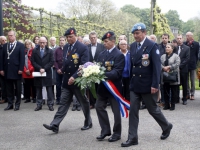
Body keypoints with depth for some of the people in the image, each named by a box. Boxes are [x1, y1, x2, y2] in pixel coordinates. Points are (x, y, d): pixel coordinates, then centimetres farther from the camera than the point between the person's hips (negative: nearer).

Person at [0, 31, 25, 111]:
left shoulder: (20, 45, -1)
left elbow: (22, 58, -6)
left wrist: (21, 69, -12)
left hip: (16, 70, -4)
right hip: (7, 70, 4)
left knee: (18, 89, 4)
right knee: (9, 89, 8)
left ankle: (17, 104, 12)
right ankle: (10, 104, 14)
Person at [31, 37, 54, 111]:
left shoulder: (50, 51, 2)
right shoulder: (34, 51, 5)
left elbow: (52, 62, -3)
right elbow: (33, 62, 0)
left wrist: (44, 68, -13)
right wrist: (39, 68, -12)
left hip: (47, 73, -1)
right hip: (37, 72, 2)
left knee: (49, 89, 1)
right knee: (38, 89, 7)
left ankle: (50, 104, 6)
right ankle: (39, 104, 14)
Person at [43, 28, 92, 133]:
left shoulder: (83, 48, -12)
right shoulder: (65, 47, 8)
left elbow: (84, 65, -19)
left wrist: (74, 77, -26)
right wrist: (63, 70, 4)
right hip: (67, 80, 5)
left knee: (84, 103, 11)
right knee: (63, 103, 3)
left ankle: (88, 123, 28)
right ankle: (55, 125, -1)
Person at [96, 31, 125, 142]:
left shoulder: (119, 55, -12)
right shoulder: (102, 54, 8)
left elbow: (117, 73, -21)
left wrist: (103, 74, -31)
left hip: (114, 86, -6)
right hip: (102, 86, 6)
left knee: (116, 110, 5)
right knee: (99, 107, 8)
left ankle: (117, 133, 20)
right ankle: (105, 130, 21)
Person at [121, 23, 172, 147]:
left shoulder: (152, 46, -12)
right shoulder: (133, 46, 6)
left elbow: (157, 66, -14)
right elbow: (131, 64, 11)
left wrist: (155, 85, -18)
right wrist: (130, 81, 8)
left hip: (148, 85, -5)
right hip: (135, 84, 5)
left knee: (153, 109, 10)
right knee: (133, 111, 2)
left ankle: (166, 126, 35)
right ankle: (132, 137, 8)